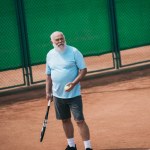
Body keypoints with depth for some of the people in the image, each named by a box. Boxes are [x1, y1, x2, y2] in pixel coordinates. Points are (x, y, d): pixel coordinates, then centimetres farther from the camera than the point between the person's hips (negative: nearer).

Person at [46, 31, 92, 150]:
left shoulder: (74, 52, -9)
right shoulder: (50, 55, 6)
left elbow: (83, 70, -10)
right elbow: (49, 75, 15)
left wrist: (74, 83, -22)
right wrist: (48, 91, 11)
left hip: (73, 94, -5)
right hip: (58, 94, 5)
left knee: (80, 120, -7)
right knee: (65, 120, 14)